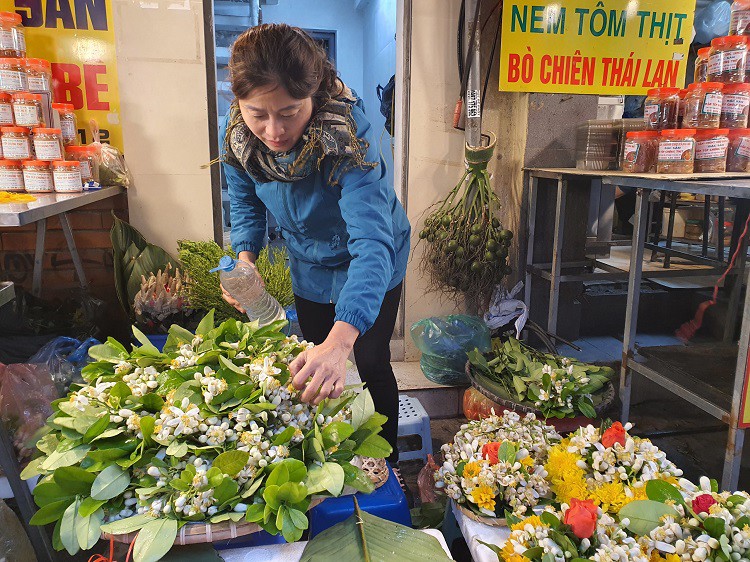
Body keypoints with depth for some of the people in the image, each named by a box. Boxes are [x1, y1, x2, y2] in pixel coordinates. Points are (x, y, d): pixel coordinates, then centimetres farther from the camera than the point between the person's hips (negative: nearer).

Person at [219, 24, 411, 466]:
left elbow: (372, 243, -49)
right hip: (310, 268, 5)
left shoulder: (349, 138, -38)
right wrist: (245, 259, -23)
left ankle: (387, 462, 31)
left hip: (371, 267, -4)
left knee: (372, 364, 4)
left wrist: (340, 342, -63)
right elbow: (246, 204, -3)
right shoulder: (239, 137, -23)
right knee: (315, 373, 17)